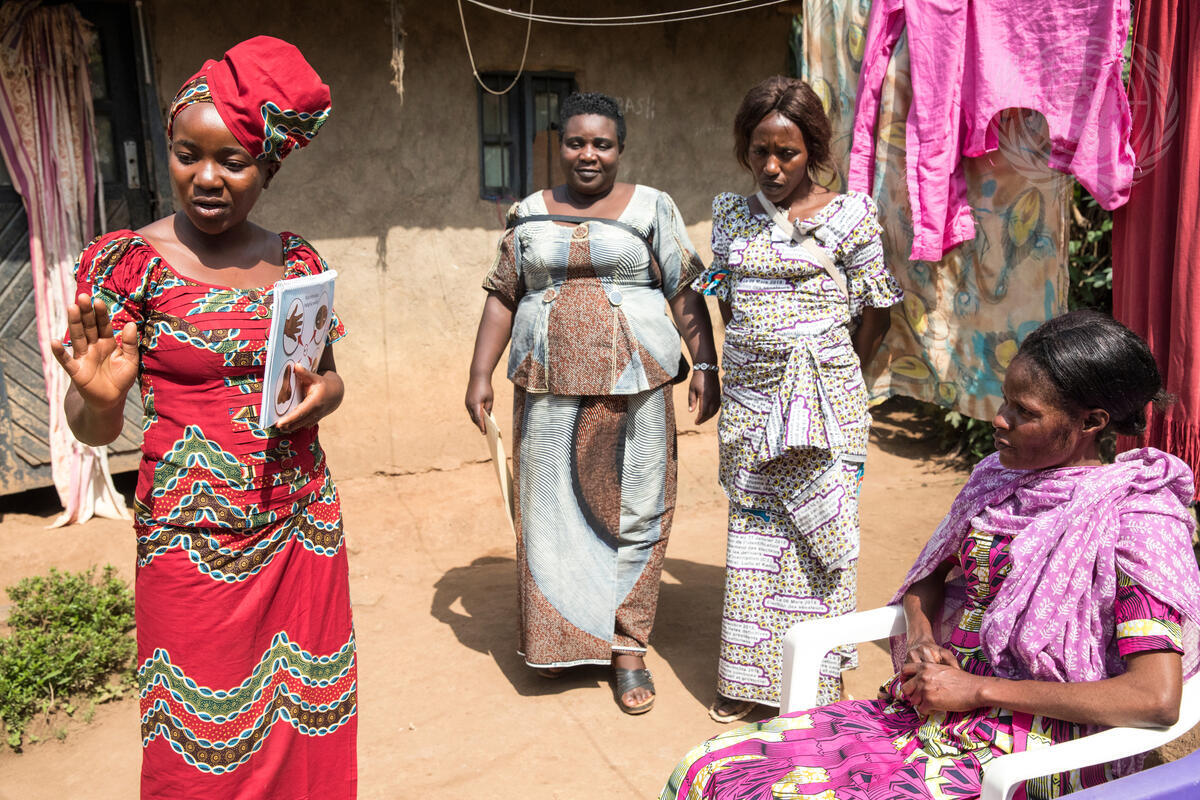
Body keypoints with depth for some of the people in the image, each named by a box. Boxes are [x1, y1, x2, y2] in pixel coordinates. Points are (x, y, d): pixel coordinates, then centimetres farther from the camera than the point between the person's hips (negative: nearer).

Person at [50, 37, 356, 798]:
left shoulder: (295, 258, 4)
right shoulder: (129, 259, -7)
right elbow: (93, 430, -7)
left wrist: (320, 393, -8)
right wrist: (98, 398, -29)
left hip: (305, 521, 4)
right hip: (196, 538, -3)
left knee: (305, 716, 15)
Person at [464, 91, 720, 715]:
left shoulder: (651, 208, 5)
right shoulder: (529, 214, 12)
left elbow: (685, 294, 3)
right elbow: (502, 296, 11)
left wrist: (705, 366, -5)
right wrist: (480, 374, 4)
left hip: (633, 384, -2)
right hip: (549, 388, 2)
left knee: (632, 513, 2)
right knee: (552, 511, 6)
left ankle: (627, 648, 15)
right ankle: (556, 639, 23)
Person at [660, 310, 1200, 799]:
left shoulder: (1135, 522, -12)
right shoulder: (998, 476, 8)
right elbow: (929, 576, 21)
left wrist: (979, 689, -17)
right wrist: (921, 638, -3)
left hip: (1020, 756, -6)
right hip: (923, 712, 6)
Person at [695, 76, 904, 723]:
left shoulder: (849, 214, -4)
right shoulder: (731, 214, 7)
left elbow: (875, 311, 2)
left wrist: (836, 378, 8)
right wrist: (758, 367, 13)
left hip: (824, 399, -3)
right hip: (749, 397, 4)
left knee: (818, 531, 2)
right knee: (752, 528, 10)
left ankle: (819, 683, 19)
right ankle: (749, 677, 23)